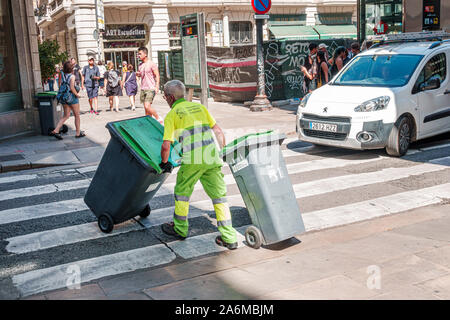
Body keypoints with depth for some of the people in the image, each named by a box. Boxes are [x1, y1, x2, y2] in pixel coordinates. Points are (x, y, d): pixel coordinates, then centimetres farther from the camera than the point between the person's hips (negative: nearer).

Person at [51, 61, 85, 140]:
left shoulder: (62, 74, 2)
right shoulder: (72, 76, -16)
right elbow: (72, 88, -23)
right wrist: (77, 94, -11)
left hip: (63, 97, 7)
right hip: (72, 96, -7)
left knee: (66, 115, 13)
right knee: (77, 115, 10)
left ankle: (56, 130, 0)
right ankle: (78, 133, 16)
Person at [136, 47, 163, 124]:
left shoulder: (151, 64, -7)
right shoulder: (140, 65, 14)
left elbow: (157, 75, -10)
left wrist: (157, 86, -20)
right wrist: (138, 74, 4)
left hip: (150, 89, -7)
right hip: (143, 89, 8)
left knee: (147, 106, -17)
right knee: (146, 107, 8)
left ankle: (159, 119, -1)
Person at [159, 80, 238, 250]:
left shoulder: (171, 115, 6)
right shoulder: (200, 106, 20)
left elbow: (166, 146, 0)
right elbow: (218, 131, 18)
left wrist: (164, 163, 17)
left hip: (192, 159, -4)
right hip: (212, 157, 5)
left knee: (182, 192, 17)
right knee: (219, 196, 9)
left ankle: (180, 229, 31)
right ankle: (229, 238, 9)